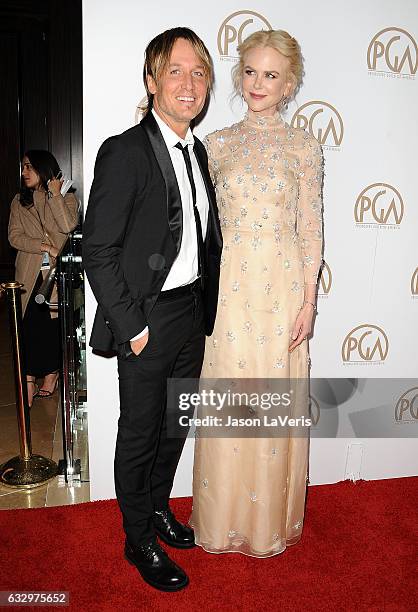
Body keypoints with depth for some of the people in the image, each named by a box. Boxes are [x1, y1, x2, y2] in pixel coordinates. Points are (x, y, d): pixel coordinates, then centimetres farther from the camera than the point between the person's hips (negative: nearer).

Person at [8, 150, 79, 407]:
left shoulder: (67, 199, 6)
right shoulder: (19, 202, 12)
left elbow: (69, 227, -13)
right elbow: (15, 237, 2)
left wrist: (55, 194, -9)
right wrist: (44, 246, -12)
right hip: (31, 274, 2)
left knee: (54, 325, 2)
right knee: (31, 325, -5)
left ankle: (51, 373, 19)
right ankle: (30, 381, 1)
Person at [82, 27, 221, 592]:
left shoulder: (198, 152, 9)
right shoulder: (124, 152, -14)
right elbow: (97, 251, -16)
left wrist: (206, 306, 9)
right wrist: (132, 325, -16)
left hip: (193, 312, 7)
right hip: (148, 317, -7)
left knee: (176, 422, 20)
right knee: (140, 432, 9)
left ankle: (158, 506, 43)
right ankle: (140, 539, 30)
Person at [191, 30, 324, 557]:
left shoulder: (304, 147, 2)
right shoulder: (216, 143, 6)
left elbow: (310, 228, 1)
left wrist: (309, 299, -4)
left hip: (282, 287, -1)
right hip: (228, 286, 2)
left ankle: (271, 521, 30)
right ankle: (224, 520, 30)